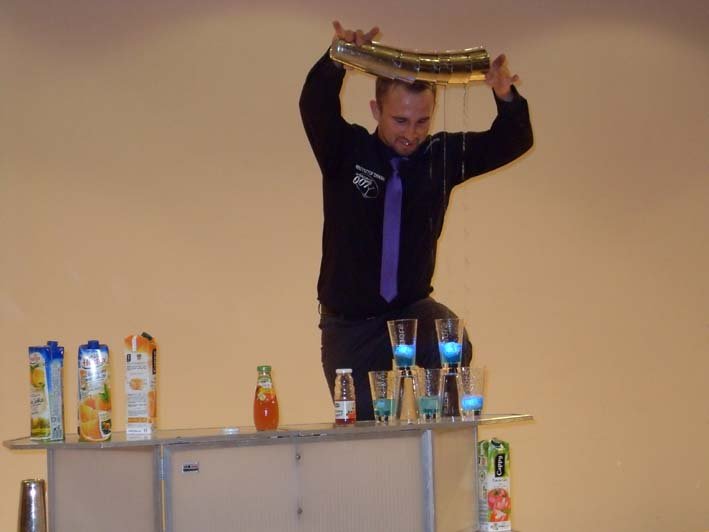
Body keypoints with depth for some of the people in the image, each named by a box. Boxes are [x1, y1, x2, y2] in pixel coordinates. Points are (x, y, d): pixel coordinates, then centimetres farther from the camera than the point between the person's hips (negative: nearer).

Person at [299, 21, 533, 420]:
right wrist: (336, 62, -47)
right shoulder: (347, 152, -7)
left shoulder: (442, 155, 0)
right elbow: (316, 108, -25)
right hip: (350, 324, 0)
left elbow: (514, 141, -3)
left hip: (414, 308, 1)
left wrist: (507, 98, -26)